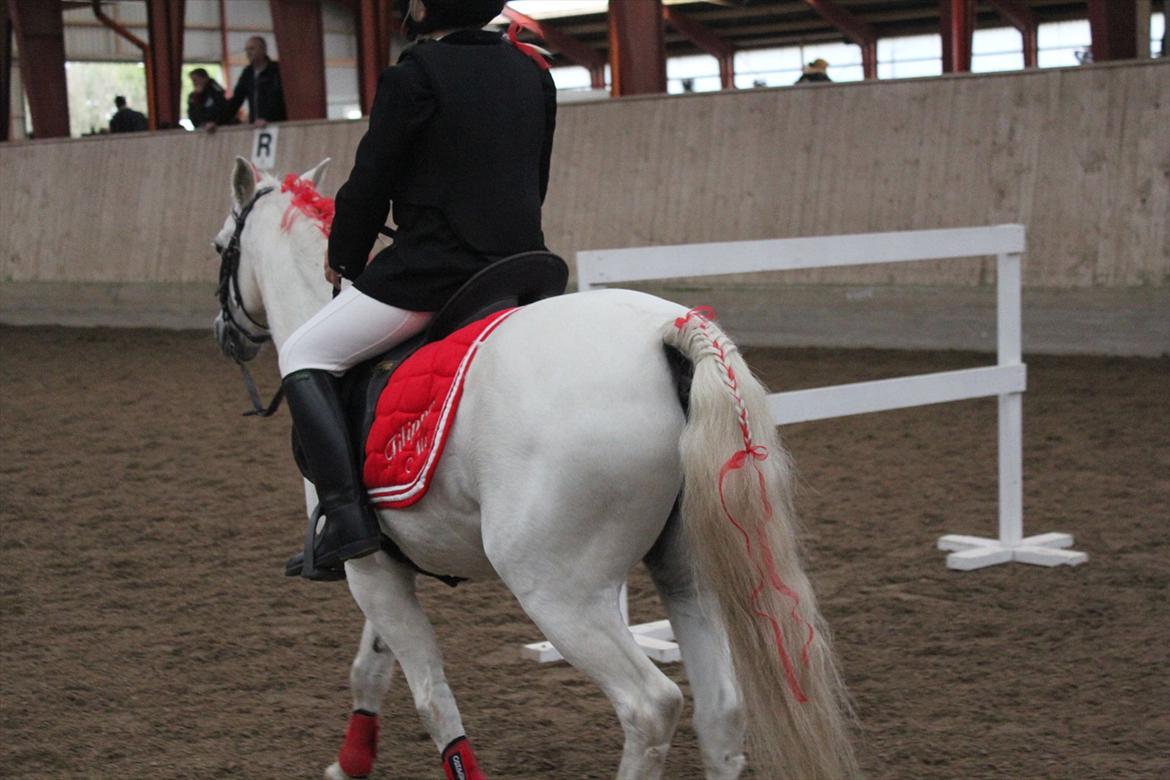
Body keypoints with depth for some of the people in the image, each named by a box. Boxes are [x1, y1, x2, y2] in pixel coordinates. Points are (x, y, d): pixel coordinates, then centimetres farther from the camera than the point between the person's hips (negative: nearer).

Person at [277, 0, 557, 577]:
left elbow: (370, 183, -7)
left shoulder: (412, 77, -11)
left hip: (426, 270, -7)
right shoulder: (533, 74, 9)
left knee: (304, 357, 6)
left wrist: (344, 259, 10)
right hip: (519, 266, 7)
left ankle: (346, 513, -9)